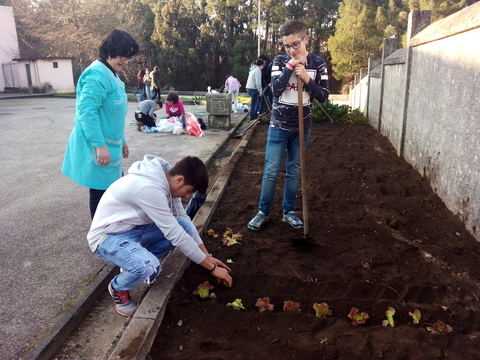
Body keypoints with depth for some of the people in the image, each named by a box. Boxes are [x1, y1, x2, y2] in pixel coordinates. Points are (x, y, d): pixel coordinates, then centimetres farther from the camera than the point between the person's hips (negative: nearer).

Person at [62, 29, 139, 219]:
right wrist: (100, 145, -27)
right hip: (99, 148, -10)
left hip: (110, 145, 10)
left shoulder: (111, 75, 15)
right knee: (101, 192, 2)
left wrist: (121, 141, 22)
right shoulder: (97, 74, -17)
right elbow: (86, 111, -25)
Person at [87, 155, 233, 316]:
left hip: (133, 228, 8)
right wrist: (212, 267, -21)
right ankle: (118, 288, 0)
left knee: (185, 226, -7)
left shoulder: (166, 180, -5)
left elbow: (183, 218, 5)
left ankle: (136, 261, 9)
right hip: (107, 236, -8)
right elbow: (175, 234, -30)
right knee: (149, 268, -35)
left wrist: (207, 256, 2)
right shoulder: (149, 188, -33)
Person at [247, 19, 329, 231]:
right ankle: (263, 212, 16)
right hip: (278, 125, -1)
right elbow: (276, 88, -15)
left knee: (294, 172, 10)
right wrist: (291, 65, -19)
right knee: (271, 172, 1)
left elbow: (323, 96, -4)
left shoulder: (317, 63, 0)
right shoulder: (280, 61, -1)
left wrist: (306, 78, -17)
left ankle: (289, 212, 24)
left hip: (302, 127, 1)